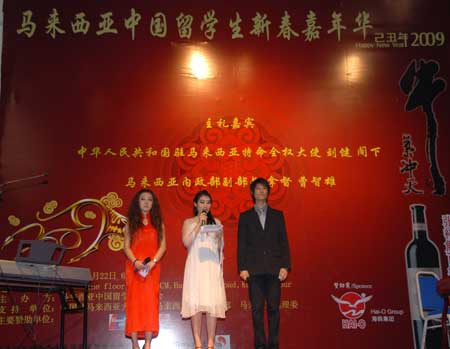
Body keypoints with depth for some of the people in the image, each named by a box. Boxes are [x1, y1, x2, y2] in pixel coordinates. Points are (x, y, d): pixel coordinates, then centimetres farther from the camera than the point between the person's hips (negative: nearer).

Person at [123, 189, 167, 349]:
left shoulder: (158, 223, 12)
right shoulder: (131, 223, 10)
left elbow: (163, 246, 4)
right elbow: (126, 246, 3)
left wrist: (153, 262, -12)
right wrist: (135, 261, -15)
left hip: (152, 268, 0)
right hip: (134, 267, 0)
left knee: (150, 301, -6)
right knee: (134, 301, -4)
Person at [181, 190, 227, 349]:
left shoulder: (216, 222, 13)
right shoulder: (189, 222, 9)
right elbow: (186, 242, -7)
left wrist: (220, 236, 0)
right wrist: (199, 224, -9)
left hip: (212, 266, 1)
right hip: (195, 265, -1)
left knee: (213, 302, -5)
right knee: (195, 302, -6)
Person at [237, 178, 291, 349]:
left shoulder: (277, 215, 12)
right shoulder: (245, 217, 11)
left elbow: (284, 242, 8)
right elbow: (241, 244, 6)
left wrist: (285, 266, -3)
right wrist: (242, 268, -4)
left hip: (274, 268, 0)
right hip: (254, 269, 0)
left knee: (273, 308, 1)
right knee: (257, 308, 0)